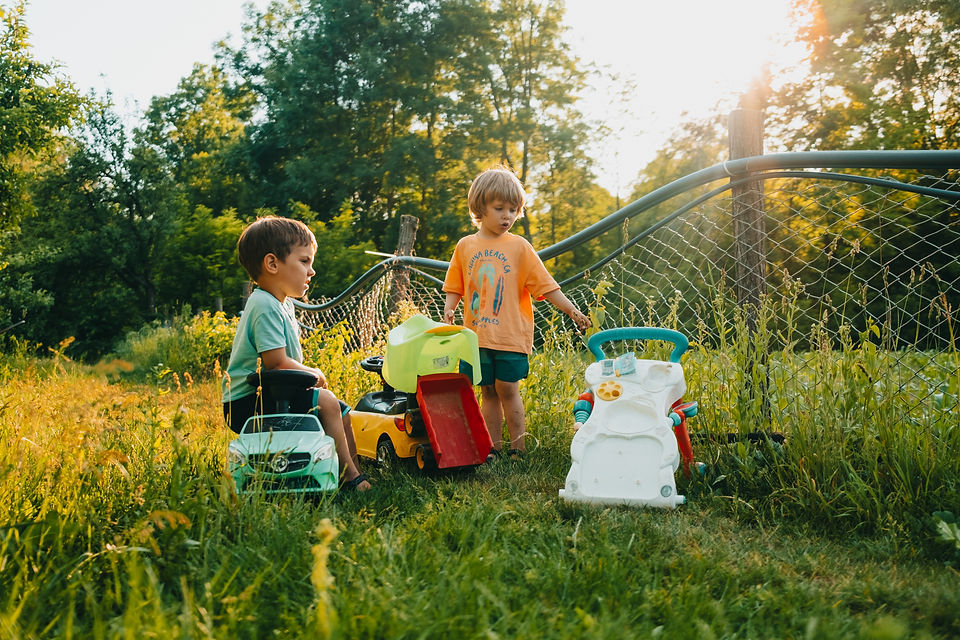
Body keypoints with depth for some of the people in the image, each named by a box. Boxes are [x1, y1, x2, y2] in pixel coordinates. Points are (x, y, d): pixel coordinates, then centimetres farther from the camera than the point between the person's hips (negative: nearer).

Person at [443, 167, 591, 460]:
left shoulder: (518, 246, 2)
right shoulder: (466, 246, 8)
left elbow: (545, 284, 1)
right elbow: (455, 286, 15)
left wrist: (572, 310, -6)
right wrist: (449, 309, -3)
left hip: (511, 334, -2)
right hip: (478, 333, 3)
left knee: (507, 389, -4)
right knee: (488, 392, 8)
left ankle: (518, 448, 7)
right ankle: (494, 448, 17)